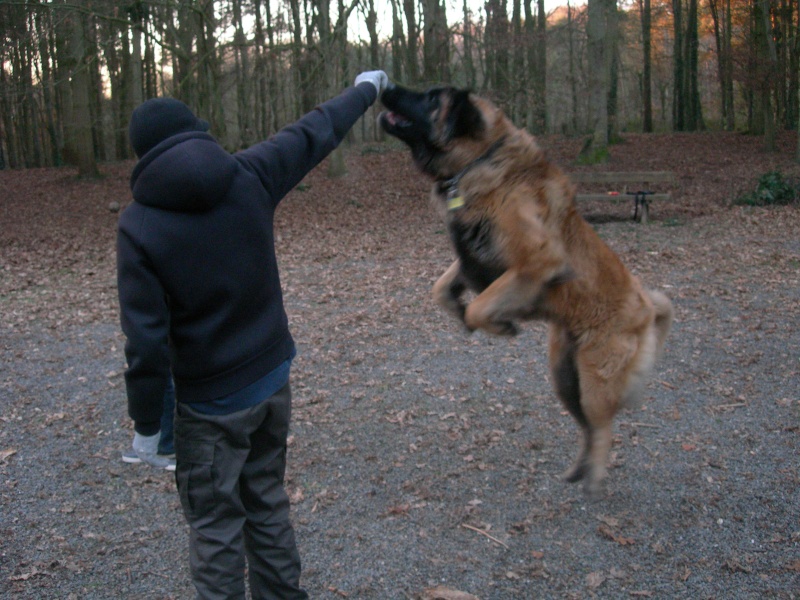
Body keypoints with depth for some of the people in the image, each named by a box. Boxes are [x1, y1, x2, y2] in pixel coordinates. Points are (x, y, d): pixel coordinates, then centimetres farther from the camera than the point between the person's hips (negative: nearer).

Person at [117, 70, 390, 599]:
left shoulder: (139, 226, -15)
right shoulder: (248, 177, -7)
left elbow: (147, 338, -17)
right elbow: (313, 135, 8)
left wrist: (146, 423, -6)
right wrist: (365, 89, 26)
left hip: (210, 402, -4)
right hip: (273, 378, 5)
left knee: (215, 525, 8)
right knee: (268, 503, 21)